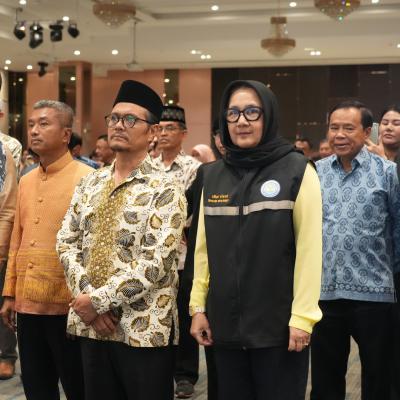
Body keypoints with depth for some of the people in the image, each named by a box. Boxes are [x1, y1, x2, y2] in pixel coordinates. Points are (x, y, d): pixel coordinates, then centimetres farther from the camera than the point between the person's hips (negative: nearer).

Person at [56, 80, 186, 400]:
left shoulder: (164, 191, -8)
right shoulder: (90, 184, 10)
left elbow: (155, 262, -17)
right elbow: (67, 243, 6)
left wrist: (98, 300, -16)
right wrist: (87, 299, -9)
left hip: (143, 328, -5)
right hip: (90, 324, 5)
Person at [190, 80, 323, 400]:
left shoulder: (298, 170, -6)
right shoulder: (212, 175, 8)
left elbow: (309, 248, -10)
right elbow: (204, 248, 10)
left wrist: (302, 316, -14)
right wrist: (198, 306, 6)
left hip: (278, 323, -4)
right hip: (225, 322, 4)